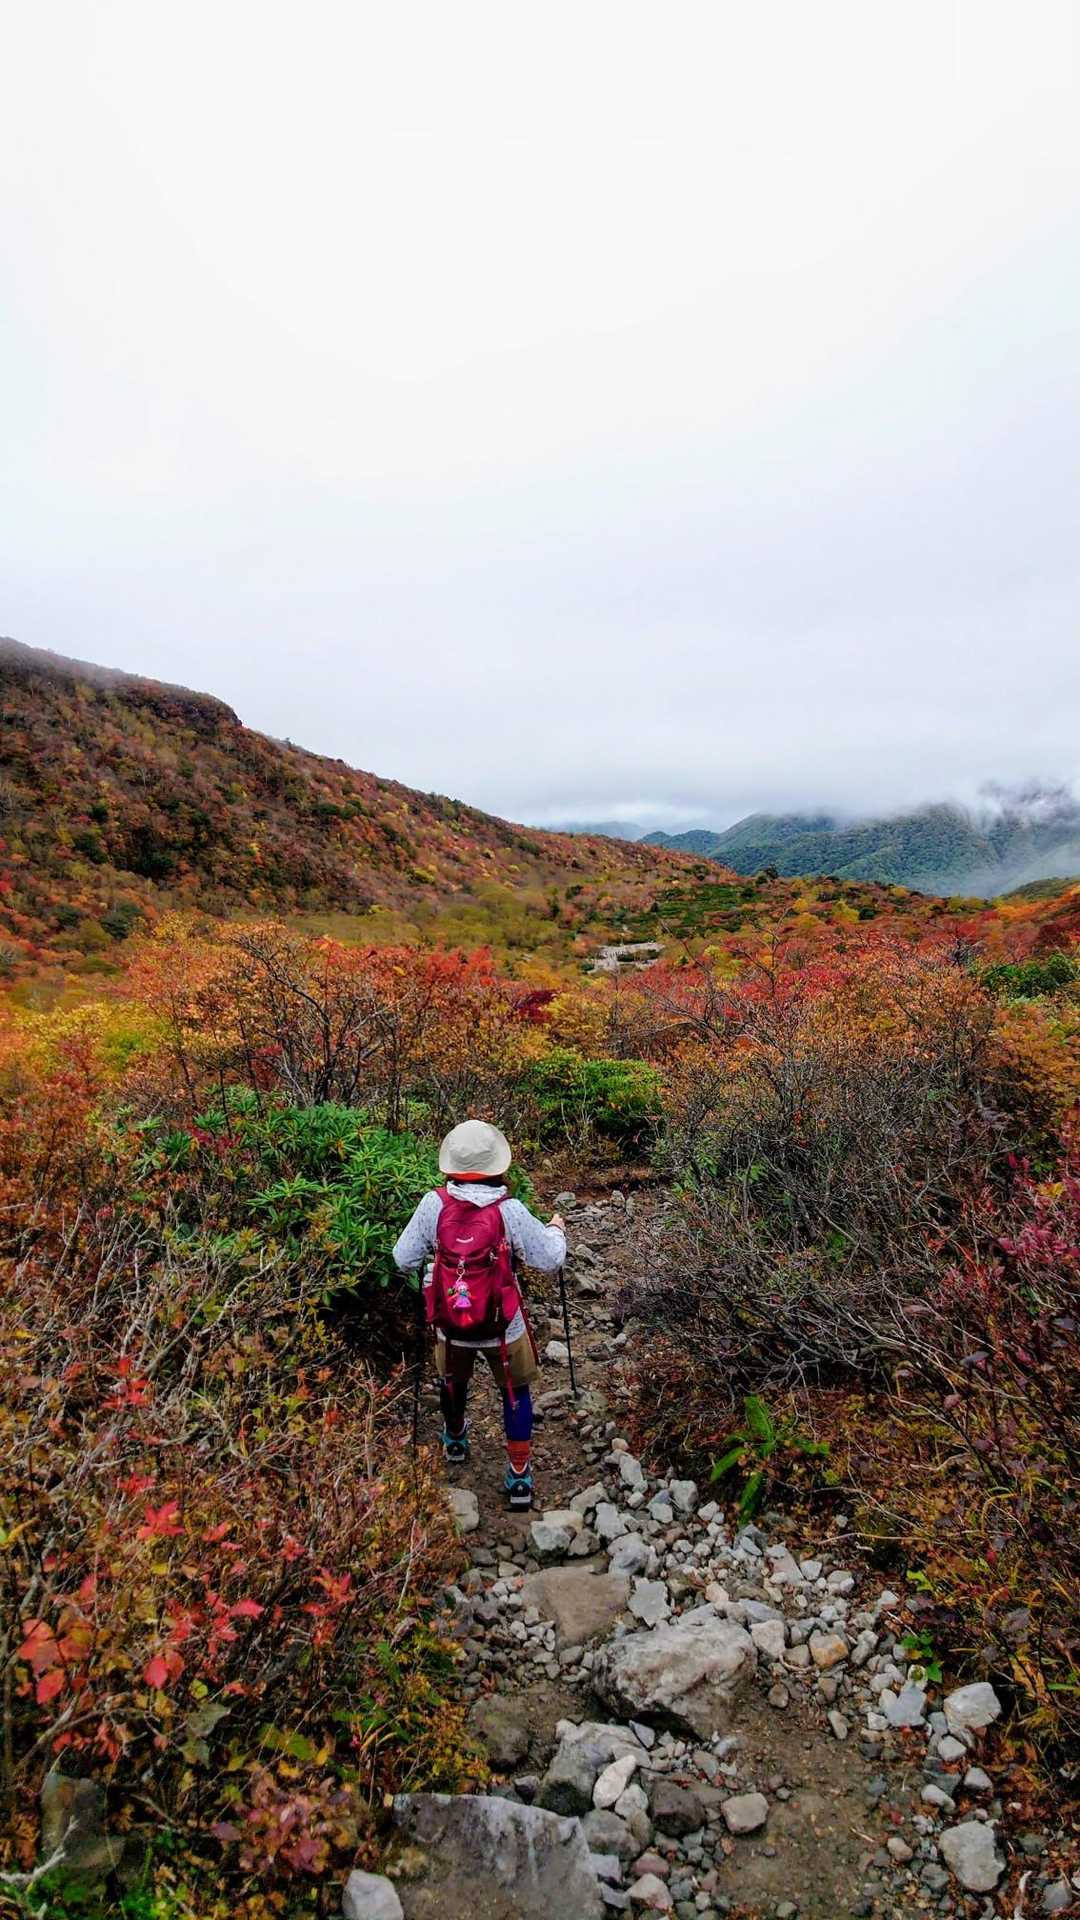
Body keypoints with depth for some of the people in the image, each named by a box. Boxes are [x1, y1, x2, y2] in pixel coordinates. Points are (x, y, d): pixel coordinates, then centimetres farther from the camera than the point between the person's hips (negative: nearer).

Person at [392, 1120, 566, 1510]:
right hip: (504, 1326, -2)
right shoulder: (510, 1211, -22)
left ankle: (455, 1441, 57)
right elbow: (550, 1260, -13)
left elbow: (403, 1260, -8)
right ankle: (519, 1475, 28)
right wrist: (556, 1229, 7)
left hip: (450, 1322, 3)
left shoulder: (434, 1205, -19)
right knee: (516, 1391, 22)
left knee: (453, 1379, 31)